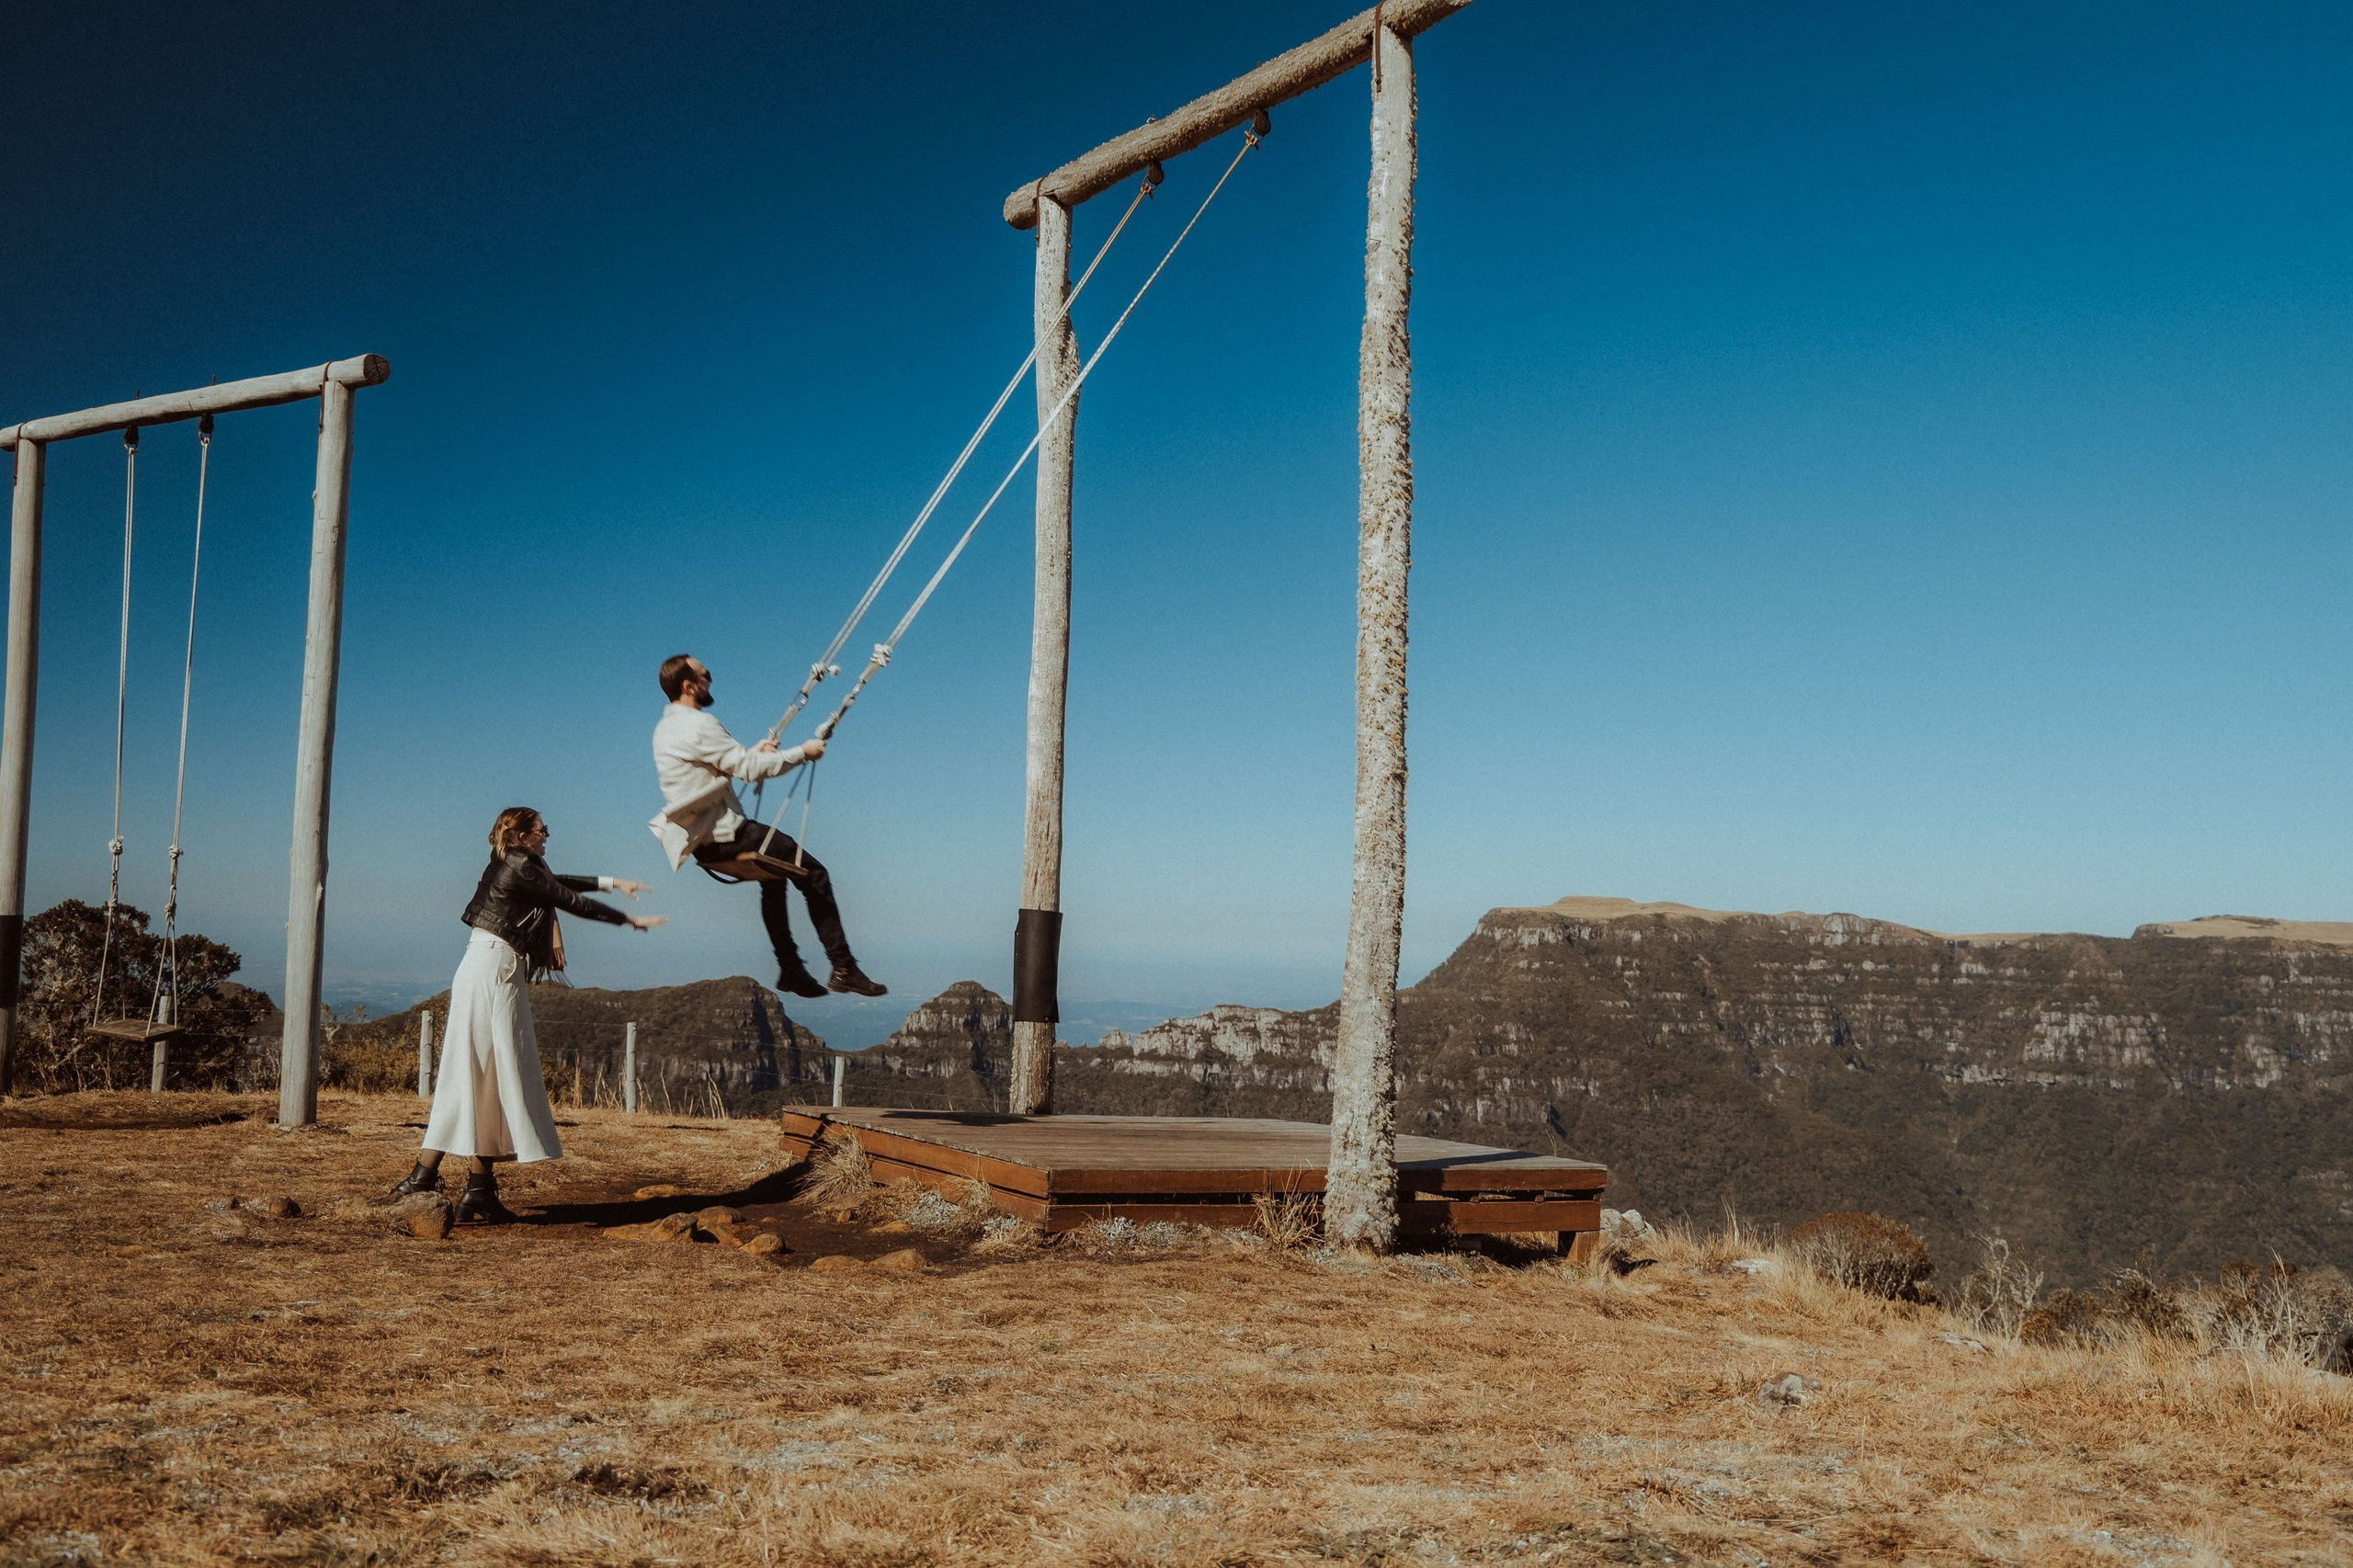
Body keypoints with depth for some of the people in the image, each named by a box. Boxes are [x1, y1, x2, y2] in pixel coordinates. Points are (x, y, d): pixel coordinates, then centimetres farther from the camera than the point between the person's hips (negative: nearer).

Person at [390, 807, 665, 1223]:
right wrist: (631, 920, 4)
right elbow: (572, 902, -5)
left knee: (467, 1076, 9)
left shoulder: (510, 867, 18)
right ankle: (478, 1190, -5)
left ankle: (425, 1174, 9)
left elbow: (558, 884, 31)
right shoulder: (520, 868, -9)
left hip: (487, 969, 10)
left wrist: (611, 883, 35)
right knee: (493, 1077, -7)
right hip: (494, 972, -10)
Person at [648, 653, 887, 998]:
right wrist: (803, 752, -7)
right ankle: (843, 968, -3)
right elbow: (750, 769, -19)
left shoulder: (665, 728, 13)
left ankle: (790, 970, 26)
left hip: (700, 842, 10)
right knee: (813, 874, -3)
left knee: (774, 876, 29)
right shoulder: (699, 726, -18)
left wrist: (752, 753, 22)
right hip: (725, 836, -10)